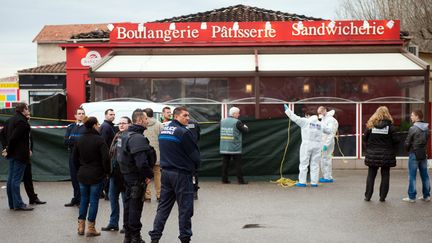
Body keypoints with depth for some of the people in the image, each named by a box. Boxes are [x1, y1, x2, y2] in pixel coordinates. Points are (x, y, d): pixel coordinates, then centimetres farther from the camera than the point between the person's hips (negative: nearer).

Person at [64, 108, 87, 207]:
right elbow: (66, 141, 3)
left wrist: (72, 139, -11)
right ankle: (76, 198, 19)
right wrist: (77, 140, -12)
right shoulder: (70, 127, 13)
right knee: (74, 177, 9)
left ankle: (79, 199, 2)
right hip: (72, 155, 5)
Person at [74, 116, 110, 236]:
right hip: (96, 175, -5)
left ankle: (81, 226, 16)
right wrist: (107, 171, -4)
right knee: (94, 200, 1)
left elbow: (75, 158, 11)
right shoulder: (99, 140, -14)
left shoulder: (79, 140, 5)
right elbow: (106, 158, -18)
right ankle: (90, 228, 4)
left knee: (84, 199, 15)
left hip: (82, 175, 5)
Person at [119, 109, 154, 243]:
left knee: (128, 204, 16)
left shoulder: (125, 135, 11)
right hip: (137, 177, -9)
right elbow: (142, 161, -29)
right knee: (135, 206, -1)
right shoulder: (138, 138, -21)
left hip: (126, 175, 9)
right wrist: (148, 175, -15)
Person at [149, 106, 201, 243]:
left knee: (163, 206, 12)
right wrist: (195, 167, 8)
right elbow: (194, 154, -12)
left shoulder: (163, 131, 10)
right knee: (185, 207, 2)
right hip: (181, 174, -8)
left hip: (165, 172, 8)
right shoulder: (183, 132, -16)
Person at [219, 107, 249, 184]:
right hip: (235, 148, -5)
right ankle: (240, 180, 3)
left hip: (224, 148, 5)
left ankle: (224, 179, 10)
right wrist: (246, 127, 16)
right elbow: (245, 130, -8)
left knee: (225, 163, 9)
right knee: (238, 164, 2)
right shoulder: (237, 122, -11)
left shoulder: (222, 121, 6)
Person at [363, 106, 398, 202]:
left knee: (371, 175, 10)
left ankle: (368, 196, 11)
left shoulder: (370, 125, -2)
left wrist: (368, 149, 12)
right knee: (385, 175, 8)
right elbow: (395, 141, -6)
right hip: (386, 155, -1)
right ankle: (382, 196, 9)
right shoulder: (390, 126, -6)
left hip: (372, 154, 1)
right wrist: (393, 152, 7)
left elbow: (365, 139, 1)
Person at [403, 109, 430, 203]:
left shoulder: (413, 129, -14)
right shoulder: (427, 128, 5)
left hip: (414, 154, -6)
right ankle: (426, 196, 16)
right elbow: (426, 141, 9)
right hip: (424, 154, 6)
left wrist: (408, 150, 9)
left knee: (412, 176, 0)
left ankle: (412, 197, 1)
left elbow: (407, 143, -10)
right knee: (425, 175, 11)